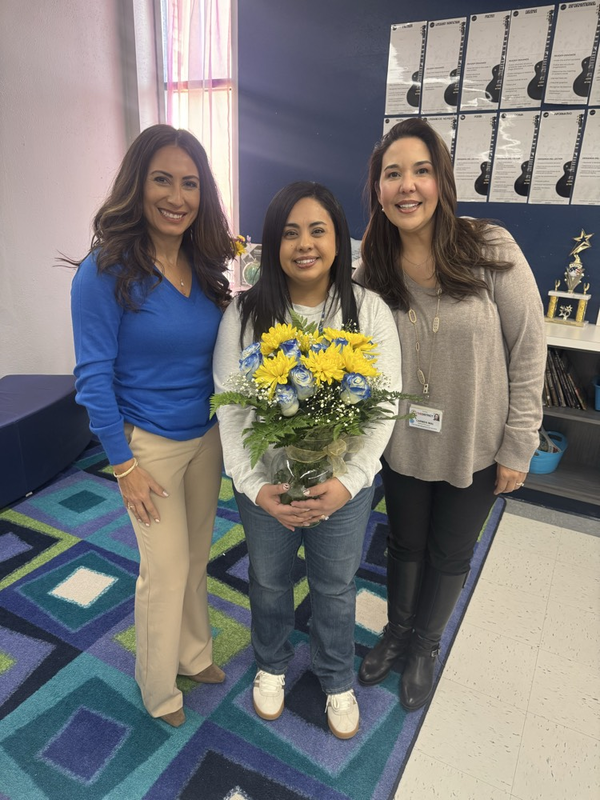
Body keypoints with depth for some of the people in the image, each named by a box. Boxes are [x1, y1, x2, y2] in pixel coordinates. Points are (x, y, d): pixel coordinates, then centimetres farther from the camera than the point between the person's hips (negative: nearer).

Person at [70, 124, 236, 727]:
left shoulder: (205, 267, 1)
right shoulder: (106, 271, -15)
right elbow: (94, 376, -14)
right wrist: (123, 464, -13)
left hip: (207, 438, 5)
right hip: (150, 444, -5)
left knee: (196, 558, 20)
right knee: (166, 571, 8)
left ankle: (194, 655, 46)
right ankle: (158, 688, 37)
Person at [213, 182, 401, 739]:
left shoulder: (370, 311, -9)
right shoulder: (245, 313, -9)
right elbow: (229, 409, -9)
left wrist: (350, 480, -21)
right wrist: (254, 485, -18)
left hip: (344, 487, 0)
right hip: (266, 486, 1)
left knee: (335, 587, 20)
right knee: (268, 581, 23)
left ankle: (336, 679, 51)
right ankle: (271, 664, 54)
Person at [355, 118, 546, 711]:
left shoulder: (491, 250, -16)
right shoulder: (370, 273, -8)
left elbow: (527, 349, -12)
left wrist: (518, 445, -11)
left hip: (475, 448, -1)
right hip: (404, 445, 2)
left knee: (449, 556, 18)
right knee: (405, 545, 22)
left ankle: (424, 648, 47)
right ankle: (397, 633, 51)